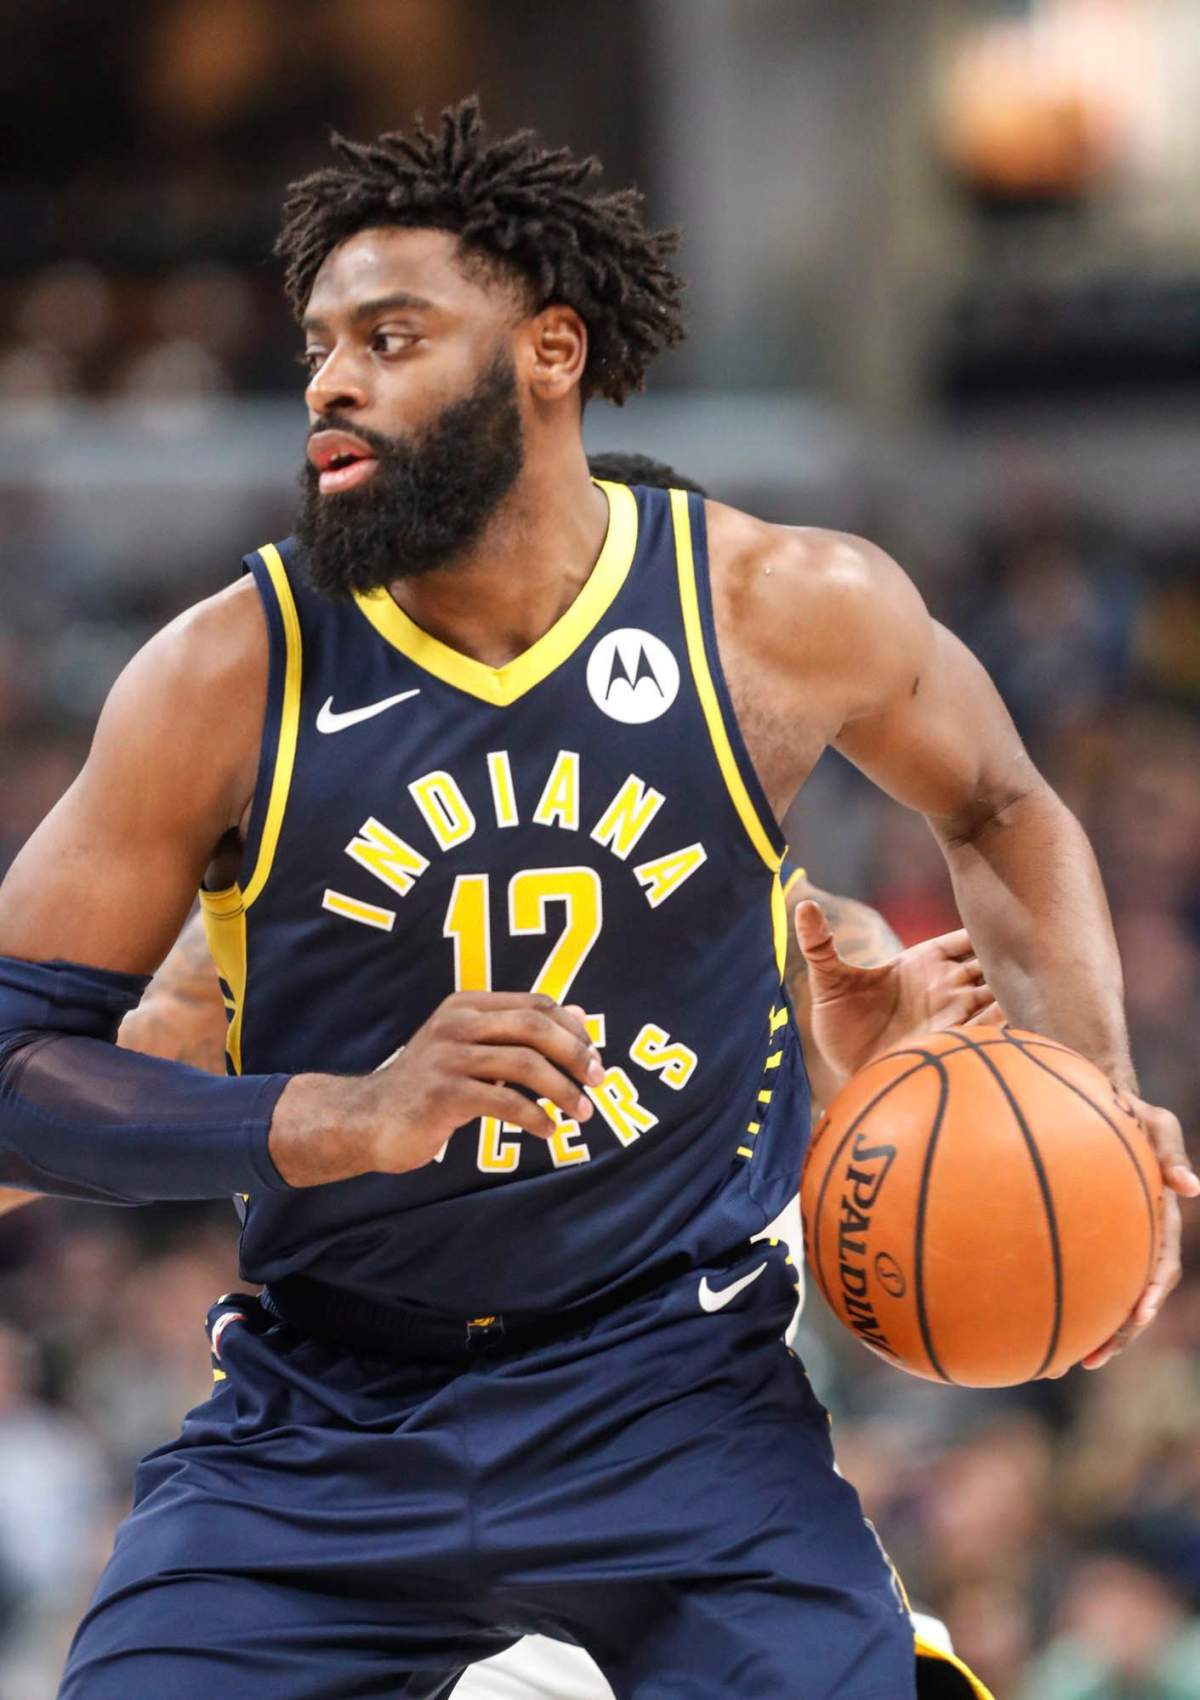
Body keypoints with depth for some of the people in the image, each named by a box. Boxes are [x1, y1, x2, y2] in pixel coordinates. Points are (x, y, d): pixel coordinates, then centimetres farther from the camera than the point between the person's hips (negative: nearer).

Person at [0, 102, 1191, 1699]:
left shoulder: (793, 612, -5)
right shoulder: (228, 679, -9)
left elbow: (998, 808, 17)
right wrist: (342, 1119, -23)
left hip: (680, 1393, 0)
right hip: (318, 1423, 0)